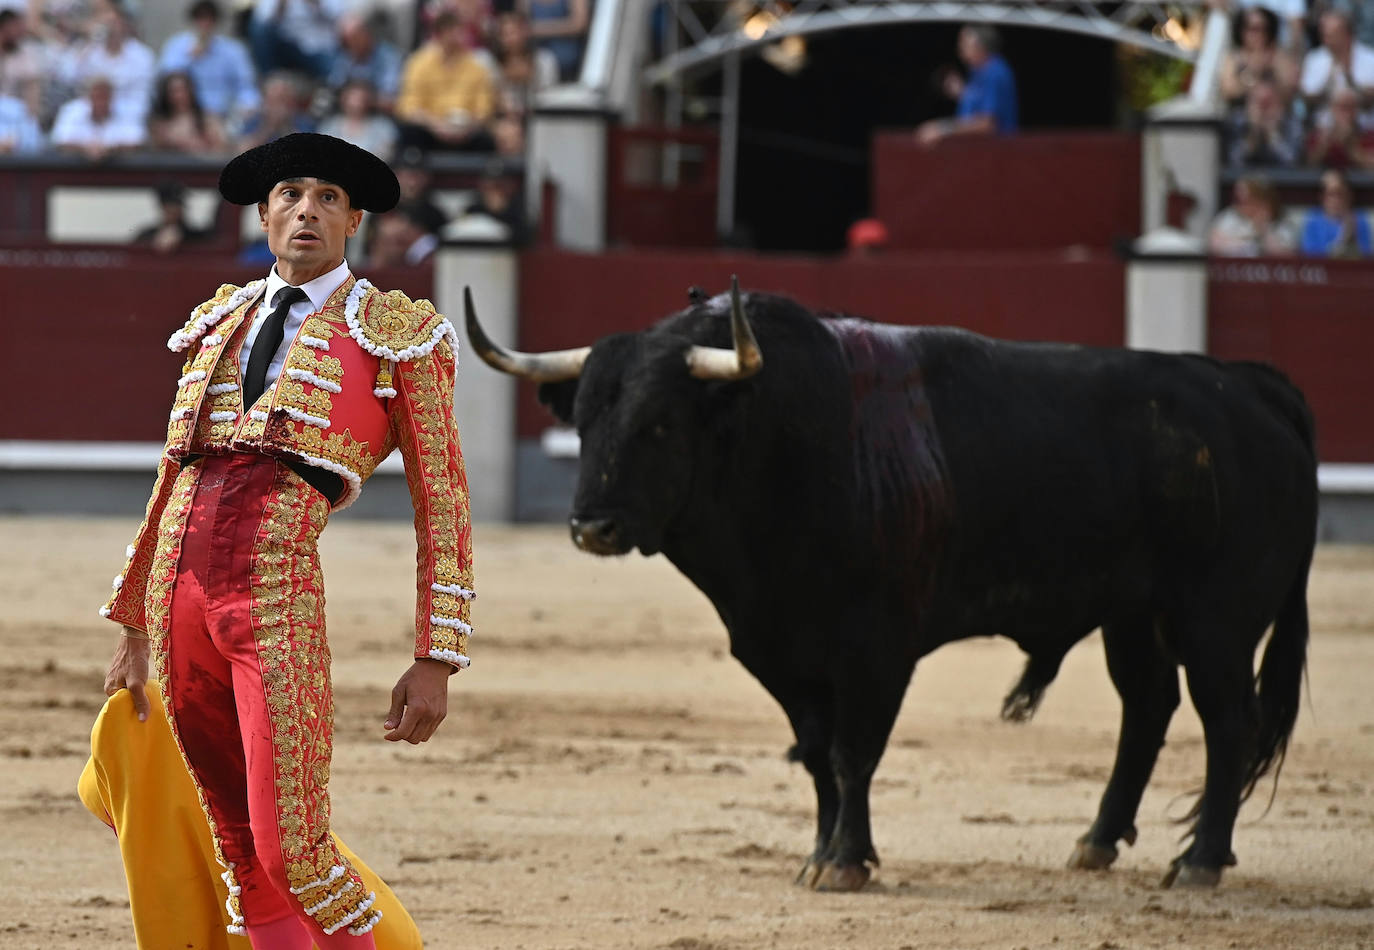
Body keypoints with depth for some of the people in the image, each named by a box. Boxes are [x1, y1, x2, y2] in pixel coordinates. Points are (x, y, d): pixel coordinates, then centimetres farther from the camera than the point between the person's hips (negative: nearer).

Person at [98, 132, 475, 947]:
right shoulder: (221, 325, 22)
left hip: (279, 597, -5)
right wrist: (135, 634, 25)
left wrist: (437, 662, -3)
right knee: (241, 851, 7)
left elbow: (442, 503, 5)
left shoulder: (399, 336, 8)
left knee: (292, 855, -14)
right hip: (178, 596, 5)